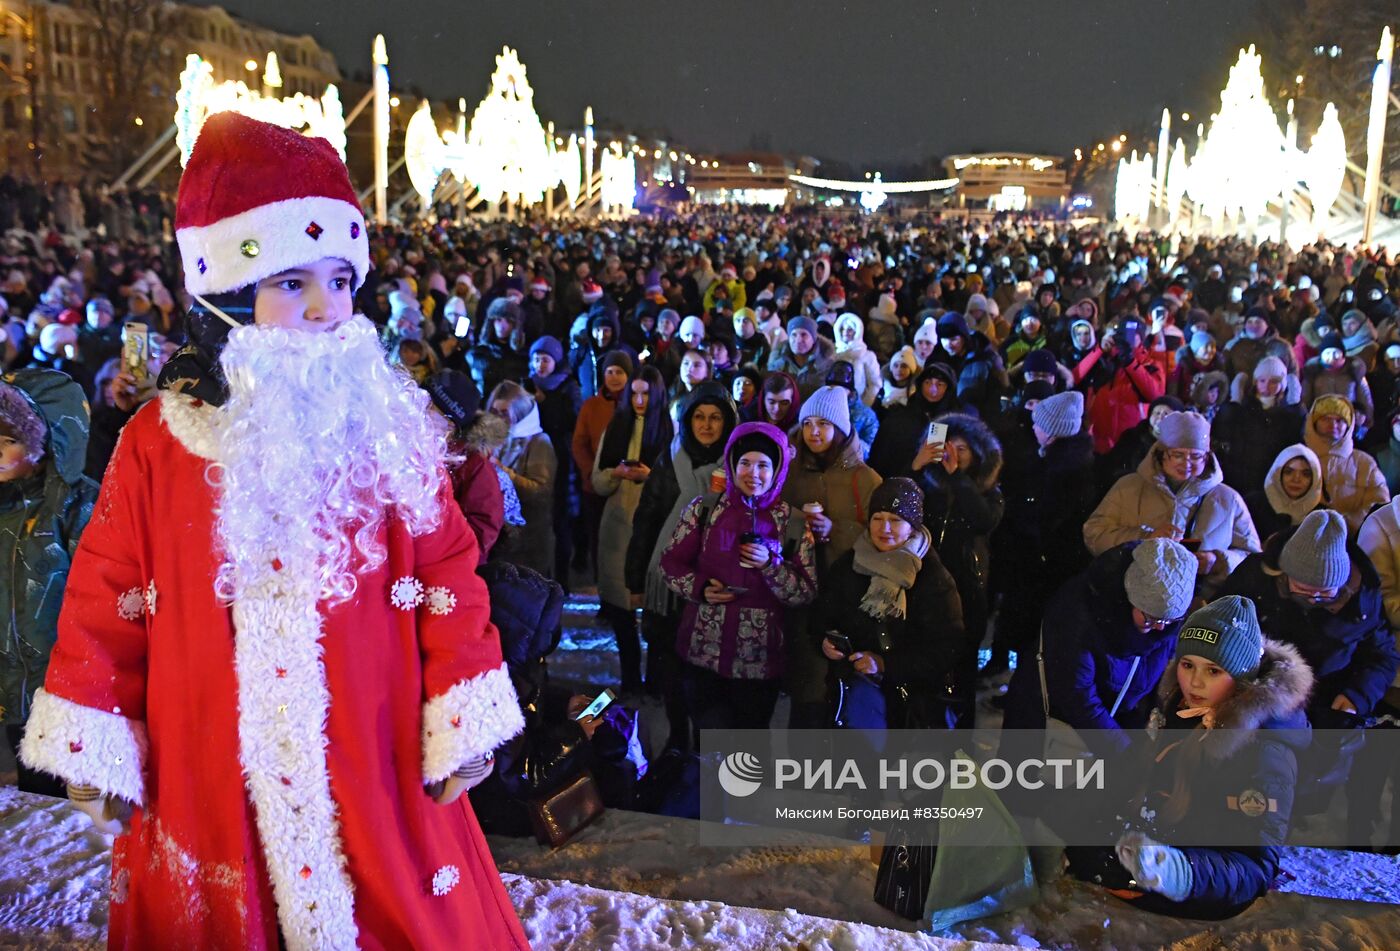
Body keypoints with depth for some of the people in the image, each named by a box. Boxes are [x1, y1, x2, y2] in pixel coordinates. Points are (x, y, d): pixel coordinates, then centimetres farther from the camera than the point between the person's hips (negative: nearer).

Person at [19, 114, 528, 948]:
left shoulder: (391, 432, -5)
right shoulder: (156, 445, -4)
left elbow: (449, 577, -4)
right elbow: (108, 598, 1)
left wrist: (464, 722, -6)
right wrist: (94, 747, 3)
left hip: (372, 765, 0)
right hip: (208, 777, 1)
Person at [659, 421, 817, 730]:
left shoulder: (794, 524, -2)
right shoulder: (703, 510, 1)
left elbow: (806, 593, -3)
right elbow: (670, 561, 5)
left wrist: (771, 564, -18)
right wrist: (699, 587, -13)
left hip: (760, 659, 0)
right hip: (703, 651, 0)